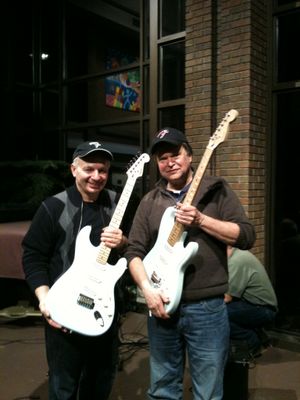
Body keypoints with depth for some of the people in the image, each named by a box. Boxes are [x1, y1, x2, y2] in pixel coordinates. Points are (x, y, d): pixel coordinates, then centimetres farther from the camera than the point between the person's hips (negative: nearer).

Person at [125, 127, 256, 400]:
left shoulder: (216, 190, -1)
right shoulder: (150, 201, 8)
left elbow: (247, 236, -8)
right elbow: (134, 251, 5)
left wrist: (200, 220, -19)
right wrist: (147, 288, -10)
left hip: (208, 308, -3)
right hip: (161, 306, 3)